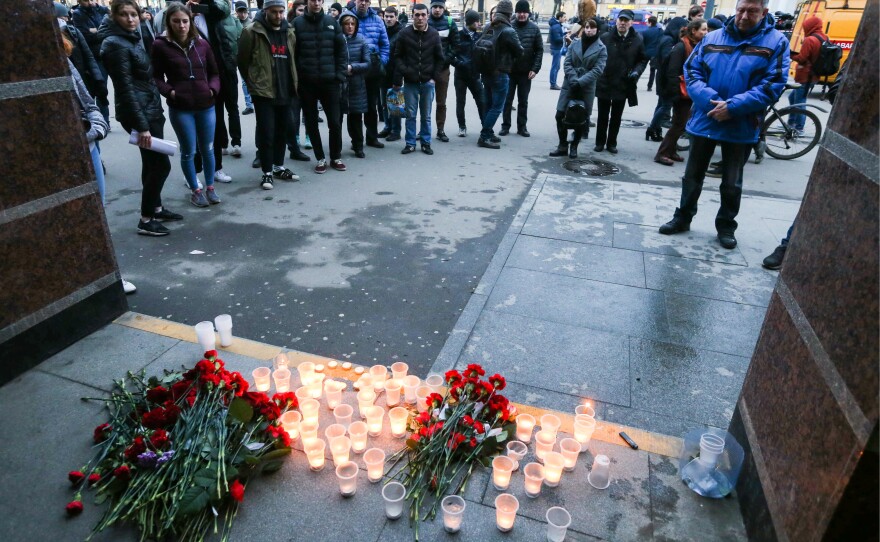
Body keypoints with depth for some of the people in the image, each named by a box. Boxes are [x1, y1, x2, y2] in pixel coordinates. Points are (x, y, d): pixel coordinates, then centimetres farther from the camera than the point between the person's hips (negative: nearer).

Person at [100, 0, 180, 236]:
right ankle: (145, 220, 1)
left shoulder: (132, 38, 13)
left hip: (150, 108, 9)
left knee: (152, 162, 16)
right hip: (138, 112, -9)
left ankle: (155, 208, 29)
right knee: (161, 164, -7)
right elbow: (125, 88, -21)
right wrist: (141, 125, -24)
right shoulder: (116, 44, -15)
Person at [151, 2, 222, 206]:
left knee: (208, 149, 11)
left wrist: (213, 89, -4)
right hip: (180, 108, -2)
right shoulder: (161, 45, -3)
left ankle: (210, 187, 26)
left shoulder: (202, 44, 5)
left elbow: (214, 72, 13)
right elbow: (156, 76, 2)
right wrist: (168, 91, -14)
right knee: (188, 151, 5)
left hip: (206, 105, 3)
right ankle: (195, 190, 19)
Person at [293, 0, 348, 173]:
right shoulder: (297, 23, 1)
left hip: (329, 80, 1)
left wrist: (340, 74, -3)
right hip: (306, 82, 0)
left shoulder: (332, 22, 5)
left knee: (335, 121, 3)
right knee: (311, 122, 6)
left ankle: (336, 157, 19)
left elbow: (341, 50, 5)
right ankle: (320, 158, 18)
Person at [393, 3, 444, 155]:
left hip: (427, 82, 1)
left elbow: (440, 58, 7)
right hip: (410, 82, -1)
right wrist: (401, 75, -6)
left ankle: (426, 143, 17)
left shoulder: (434, 34, 1)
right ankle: (410, 143, 13)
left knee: (426, 115, 7)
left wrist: (434, 77, 0)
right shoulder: (405, 33, -3)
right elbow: (398, 56, 1)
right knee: (410, 114, 4)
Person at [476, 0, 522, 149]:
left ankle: (488, 134, 22)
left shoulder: (487, 29, 5)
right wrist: (509, 55, 14)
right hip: (500, 74, -7)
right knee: (497, 107, -2)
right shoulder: (508, 31, -14)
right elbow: (519, 52, -5)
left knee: (488, 105, 14)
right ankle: (484, 137, -3)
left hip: (485, 72, 7)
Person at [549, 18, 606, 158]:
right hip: (569, 85, 2)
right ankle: (563, 145, 11)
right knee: (560, 115, -2)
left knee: (581, 118, 5)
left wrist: (580, 82, -20)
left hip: (587, 88, -2)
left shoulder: (601, 48, -1)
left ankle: (574, 146, 20)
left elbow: (598, 70, -10)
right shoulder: (574, 43, 5)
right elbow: (567, 64, 0)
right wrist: (574, 80, -16)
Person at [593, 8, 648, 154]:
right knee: (603, 116, 8)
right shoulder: (605, 37, -6)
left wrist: (636, 71, -11)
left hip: (623, 85, 1)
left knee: (616, 117, 11)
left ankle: (612, 143, 22)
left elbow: (643, 59, 6)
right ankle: (600, 142, 20)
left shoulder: (637, 40, -2)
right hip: (604, 83, -1)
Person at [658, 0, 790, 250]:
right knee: (692, 176, 12)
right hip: (704, 121, 2)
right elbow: (691, 71, -2)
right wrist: (709, 100, -18)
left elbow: (772, 86, -11)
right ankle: (682, 218, 28)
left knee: (732, 183, 11)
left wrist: (732, 107, -21)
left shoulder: (776, 42, -4)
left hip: (741, 127, -1)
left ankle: (726, 226, 27)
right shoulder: (712, 38, 2)